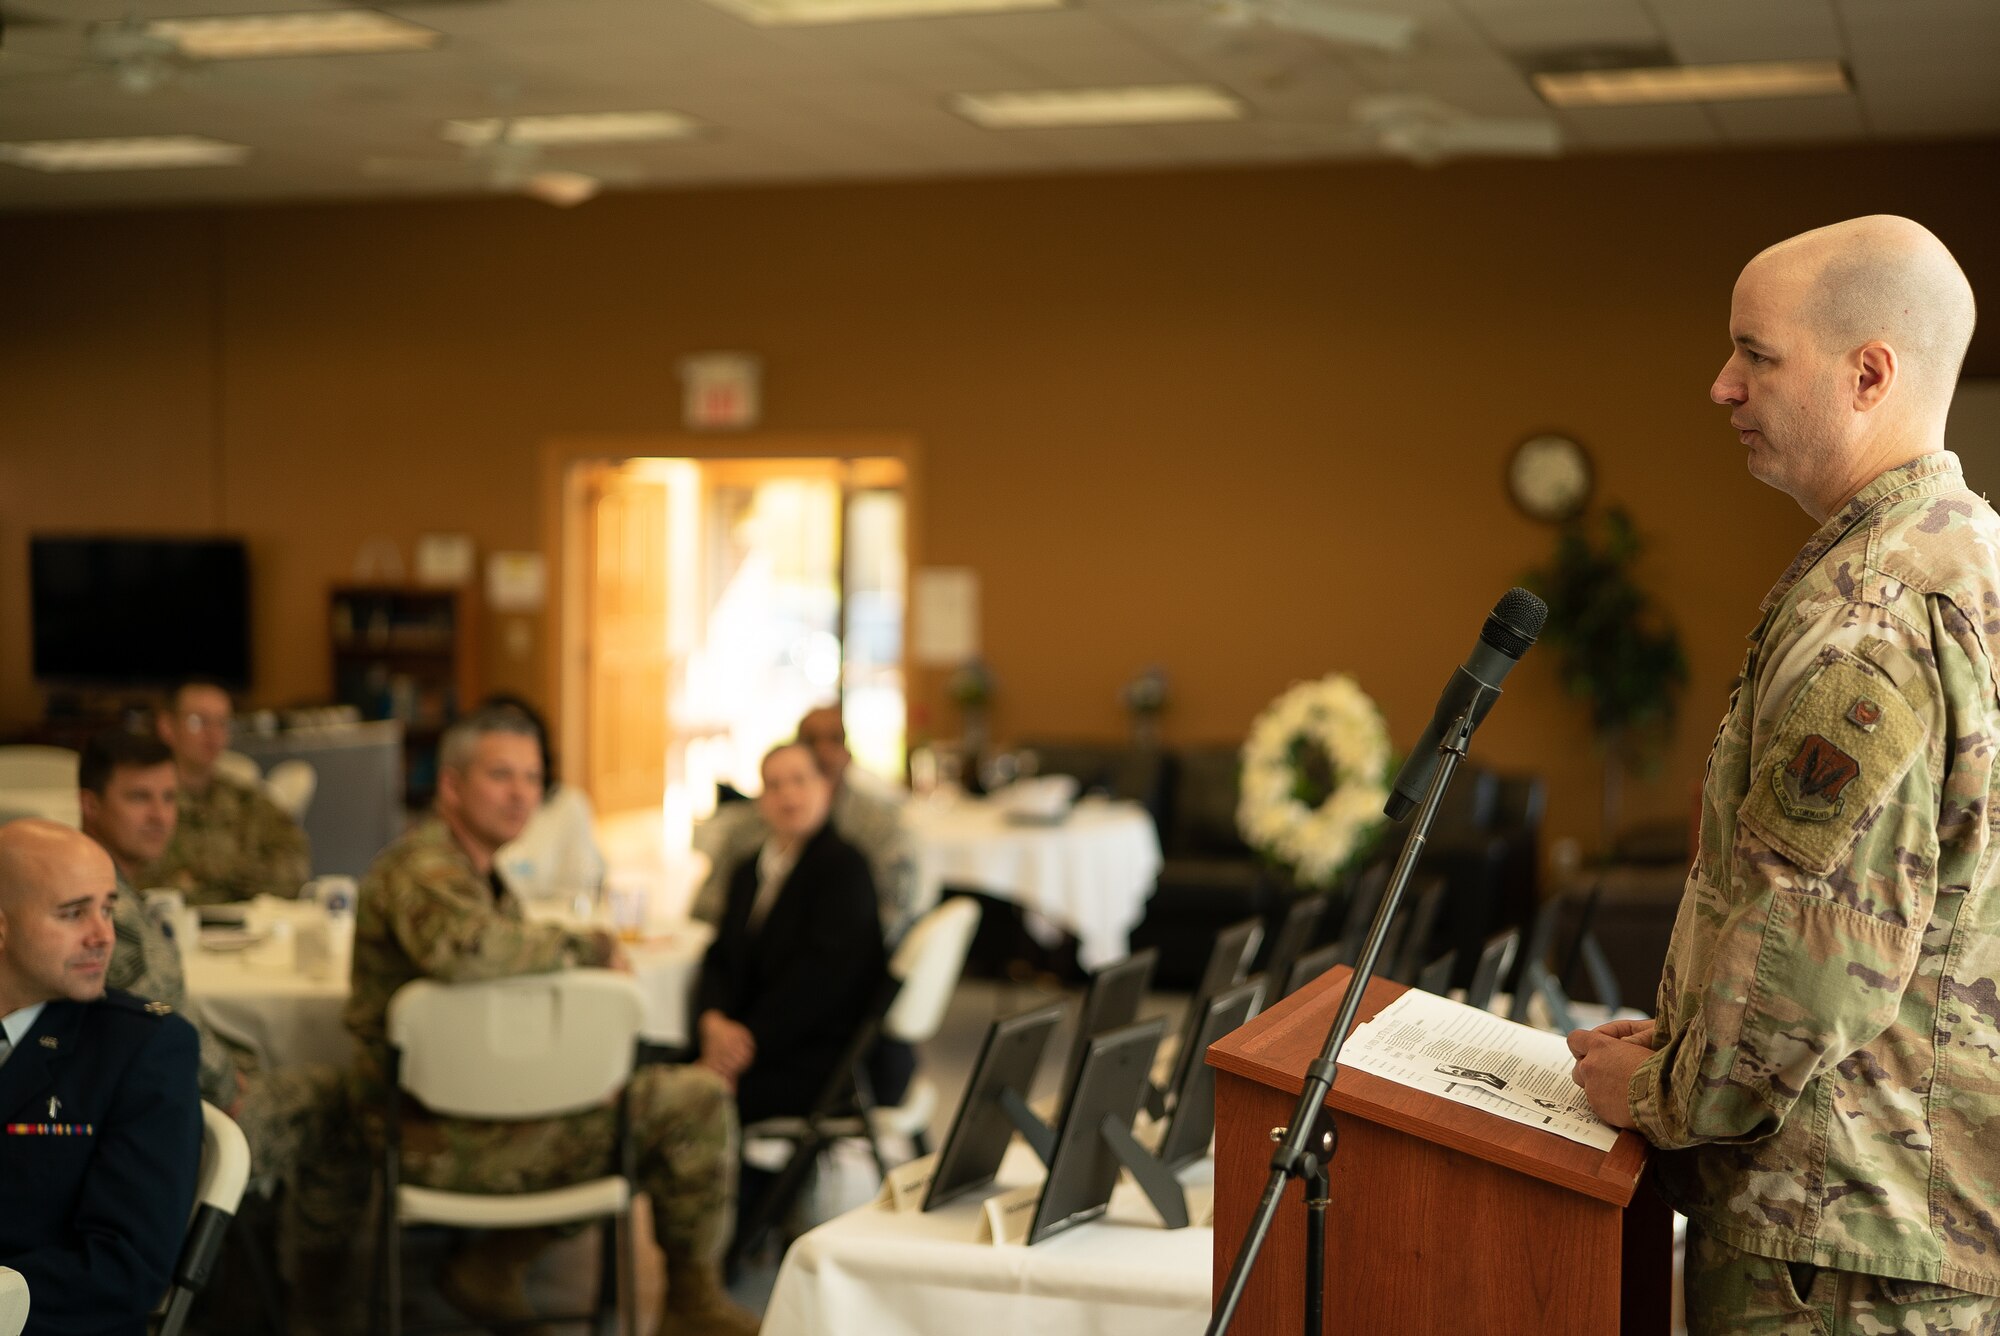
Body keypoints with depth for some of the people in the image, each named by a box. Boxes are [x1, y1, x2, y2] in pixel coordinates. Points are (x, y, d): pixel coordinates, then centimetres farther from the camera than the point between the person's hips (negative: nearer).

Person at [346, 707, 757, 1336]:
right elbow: (463, 946, -42)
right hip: (443, 1138, -11)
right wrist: (588, 945, -26)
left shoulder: (481, 871, 14)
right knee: (694, 1101, -8)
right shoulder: (421, 867, -19)